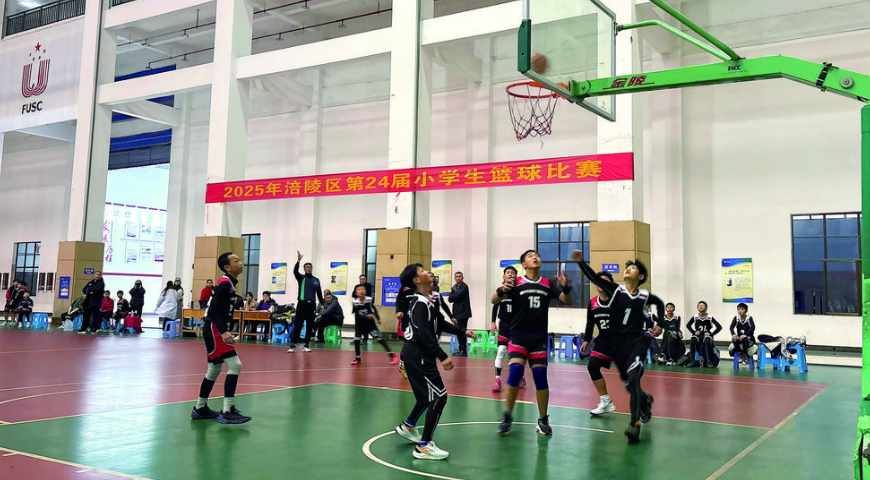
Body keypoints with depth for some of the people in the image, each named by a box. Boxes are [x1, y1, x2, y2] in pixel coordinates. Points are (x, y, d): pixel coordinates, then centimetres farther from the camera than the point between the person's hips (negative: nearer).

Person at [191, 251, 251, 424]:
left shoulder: (229, 283, 15)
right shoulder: (225, 283, -14)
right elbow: (214, 309, -23)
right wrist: (223, 332, -30)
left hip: (217, 330, 11)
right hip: (214, 330, -11)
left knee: (215, 369, 18)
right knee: (235, 365, -16)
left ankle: (200, 409, 30)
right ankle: (227, 412, -17)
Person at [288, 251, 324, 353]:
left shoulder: (316, 280, 13)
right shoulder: (301, 278, 5)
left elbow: (319, 293, 15)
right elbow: (295, 271, -16)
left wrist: (322, 304, 8)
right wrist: (298, 260, -29)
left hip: (311, 305, 3)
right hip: (302, 304, -3)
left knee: (310, 325, 5)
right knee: (297, 325, -6)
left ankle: (307, 345, 13)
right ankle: (293, 345, -7)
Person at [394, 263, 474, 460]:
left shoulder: (426, 300, 13)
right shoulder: (420, 302, -18)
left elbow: (439, 323, 25)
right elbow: (423, 334, -28)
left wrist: (462, 332, 28)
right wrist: (442, 356, -30)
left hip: (418, 355, 10)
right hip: (418, 356, -10)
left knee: (429, 395, 25)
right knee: (439, 397, -9)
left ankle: (407, 427, 41)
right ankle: (424, 446, -4)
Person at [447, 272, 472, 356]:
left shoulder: (464, 286, -7)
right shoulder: (454, 287, 16)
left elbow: (456, 296, -18)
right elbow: (450, 299, 7)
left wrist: (451, 297, 1)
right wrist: (453, 297, -12)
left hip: (463, 312, -8)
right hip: (456, 313, 8)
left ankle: (464, 351, -5)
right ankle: (461, 349, 23)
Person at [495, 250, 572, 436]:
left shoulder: (548, 284, 6)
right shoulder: (516, 283, -2)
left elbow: (567, 301, 0)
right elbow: (494, 300, -11)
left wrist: (565, 288, -21)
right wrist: (501, 291, -34)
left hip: (539, 339, 3)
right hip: (518, 337, -2)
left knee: (541, 378, 1)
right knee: (515, 373, -14)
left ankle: (543, 420, 17)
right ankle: (507, 417, 1)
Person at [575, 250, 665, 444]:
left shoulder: (645, 296, 0)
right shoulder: (616, 290, -2)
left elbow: (659, 303, 23)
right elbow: (594, 278, -15)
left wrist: (659, 324, 14)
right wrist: (581, 262, -27)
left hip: (637, 342, -2)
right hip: (618, 343, 2)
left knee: (633, 379, -22)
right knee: (628, 384, 14)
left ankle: (635, 424, -23)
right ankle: (645, 401, 48)